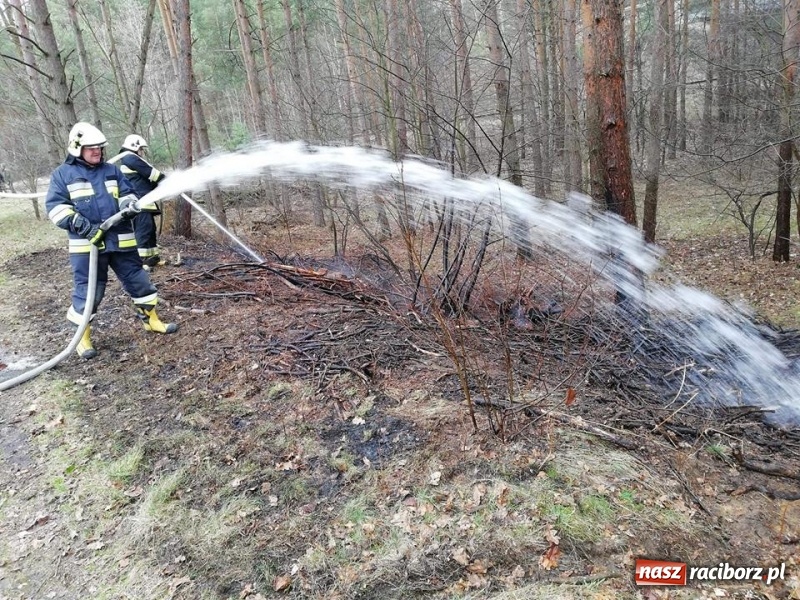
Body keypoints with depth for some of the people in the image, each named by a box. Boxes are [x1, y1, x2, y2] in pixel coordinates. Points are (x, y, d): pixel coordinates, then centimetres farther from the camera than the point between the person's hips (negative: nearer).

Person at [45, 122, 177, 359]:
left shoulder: (111, 170, 13)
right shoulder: (63, 173, 1)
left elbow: (127, 193, 17)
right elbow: (55, 206, -5)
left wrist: (129, 203, -8)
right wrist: (80, 224, -19)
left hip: (121, 240, 4)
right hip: (86, 244, -4)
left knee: (139, 280, 9)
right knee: (87, 291, -1)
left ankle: (150, 320, 27)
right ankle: (83, 337, 16)